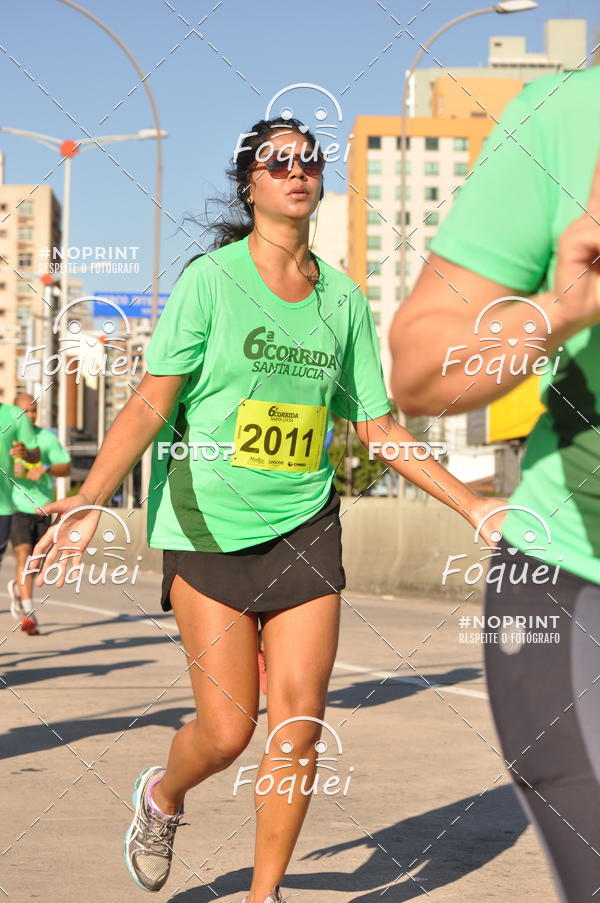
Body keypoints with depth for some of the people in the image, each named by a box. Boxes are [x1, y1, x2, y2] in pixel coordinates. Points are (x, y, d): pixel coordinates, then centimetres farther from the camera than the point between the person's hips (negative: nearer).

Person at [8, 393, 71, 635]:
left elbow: (66, 468, 5)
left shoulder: (47, 438, 6)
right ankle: (28, 614, -20)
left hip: (42, 507, 3)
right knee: (23, 557, -16)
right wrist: (10, 469, -18)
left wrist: (45, 468, -15)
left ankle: (17, 588, 44)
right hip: (16, 507, -3)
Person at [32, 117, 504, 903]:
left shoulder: (343, 298, 6)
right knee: (228, 731, -4)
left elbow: (378, 427, 12)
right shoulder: (210, 279, -6)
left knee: (300, 722, -3)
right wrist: (92, 495, -26)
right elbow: (152, 403, -12)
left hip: (304, 526, 4)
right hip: (208, 527, -3)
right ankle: (160, 796, 32)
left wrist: (473, 506, 9)